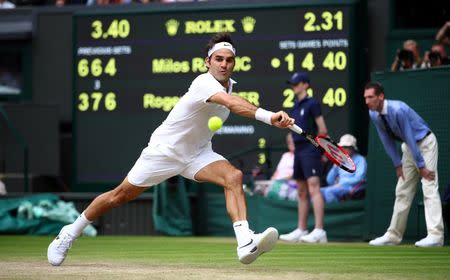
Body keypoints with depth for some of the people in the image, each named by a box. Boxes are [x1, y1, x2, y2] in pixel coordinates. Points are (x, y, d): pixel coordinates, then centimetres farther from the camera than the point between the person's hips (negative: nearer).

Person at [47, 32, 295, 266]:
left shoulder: (229, 85, -2)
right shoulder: (204, 83, -29)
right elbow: (232, 104, -50)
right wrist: (268, 116, -63)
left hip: (198, 154, 6)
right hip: (165, 149, -6)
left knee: (234, 177, -22)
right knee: (120, 196, 4)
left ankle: (245, 243, -38)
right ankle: (70, 233, 27)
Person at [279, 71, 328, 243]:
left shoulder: (312, 103, -7)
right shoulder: (296, 105, 17)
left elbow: (323, 130, -9)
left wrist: (314, 144, -2)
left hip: (310, 150, -9)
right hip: (299, 150, 9)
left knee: (313, 188, -16)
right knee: (302, 192, 12)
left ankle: (319, 231, -23)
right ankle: (301, 231, 16)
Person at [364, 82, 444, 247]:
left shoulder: (398, 110, -30)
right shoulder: (373, 115, -7)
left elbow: (409, 137, -27)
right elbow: (387, 140, 2)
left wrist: (421, 166, -23)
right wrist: (397, 164, -1)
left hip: (425, 143, -8)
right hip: (409, 147, 8)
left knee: (430, 188, -16)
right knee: (402, 191, 7)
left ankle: (435, 235, -23)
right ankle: (394, 235, 10)